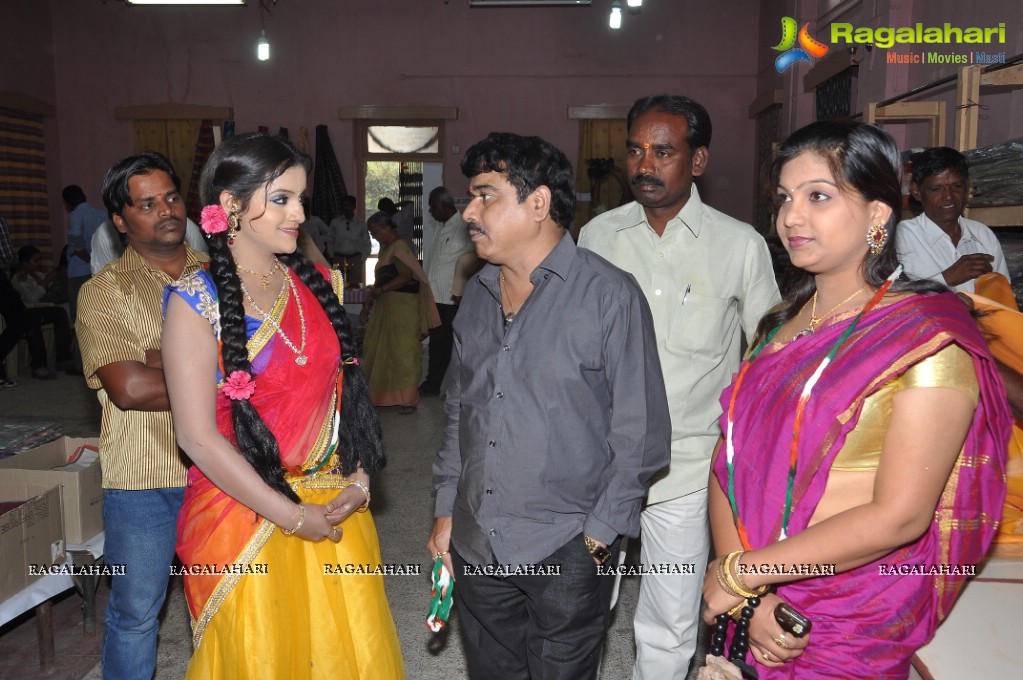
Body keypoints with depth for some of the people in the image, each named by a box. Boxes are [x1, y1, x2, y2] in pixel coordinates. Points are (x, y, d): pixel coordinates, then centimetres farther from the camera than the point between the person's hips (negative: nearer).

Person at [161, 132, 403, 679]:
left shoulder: (318, 284, 3)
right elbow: (198, 436, -16)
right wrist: (293, 517, -14)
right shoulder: (198, 300, -12)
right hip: (247, 519, -4)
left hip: (339, 509, 5)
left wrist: (359, 479, -4)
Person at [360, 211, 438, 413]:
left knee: (403, 350, -5)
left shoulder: (399, 247, -13)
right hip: (387, 305, 10)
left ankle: (408, 399, 3)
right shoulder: (386, 248, 16)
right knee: (383, 349, 12)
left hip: (403, 305, -10)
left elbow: (406, 275, -22)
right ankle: (388, 393, 21)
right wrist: (369, 303, 13)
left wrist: (380, 290, -17)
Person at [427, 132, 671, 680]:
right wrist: (446, 509, 11)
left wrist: (598, 536, -10)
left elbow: (641, 433, -10)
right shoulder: (478, 294, 6)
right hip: (475, 547, 5)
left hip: (566, 554, -5)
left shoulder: (609, 295, -12)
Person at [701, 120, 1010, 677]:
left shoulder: (928, 337, -14)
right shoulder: (779, 327, 4)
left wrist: (739, 571, -17)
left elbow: (899, 516, -21)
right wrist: (749, 597, -14)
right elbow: (728, 462, -2)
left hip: (854, 625, -5)